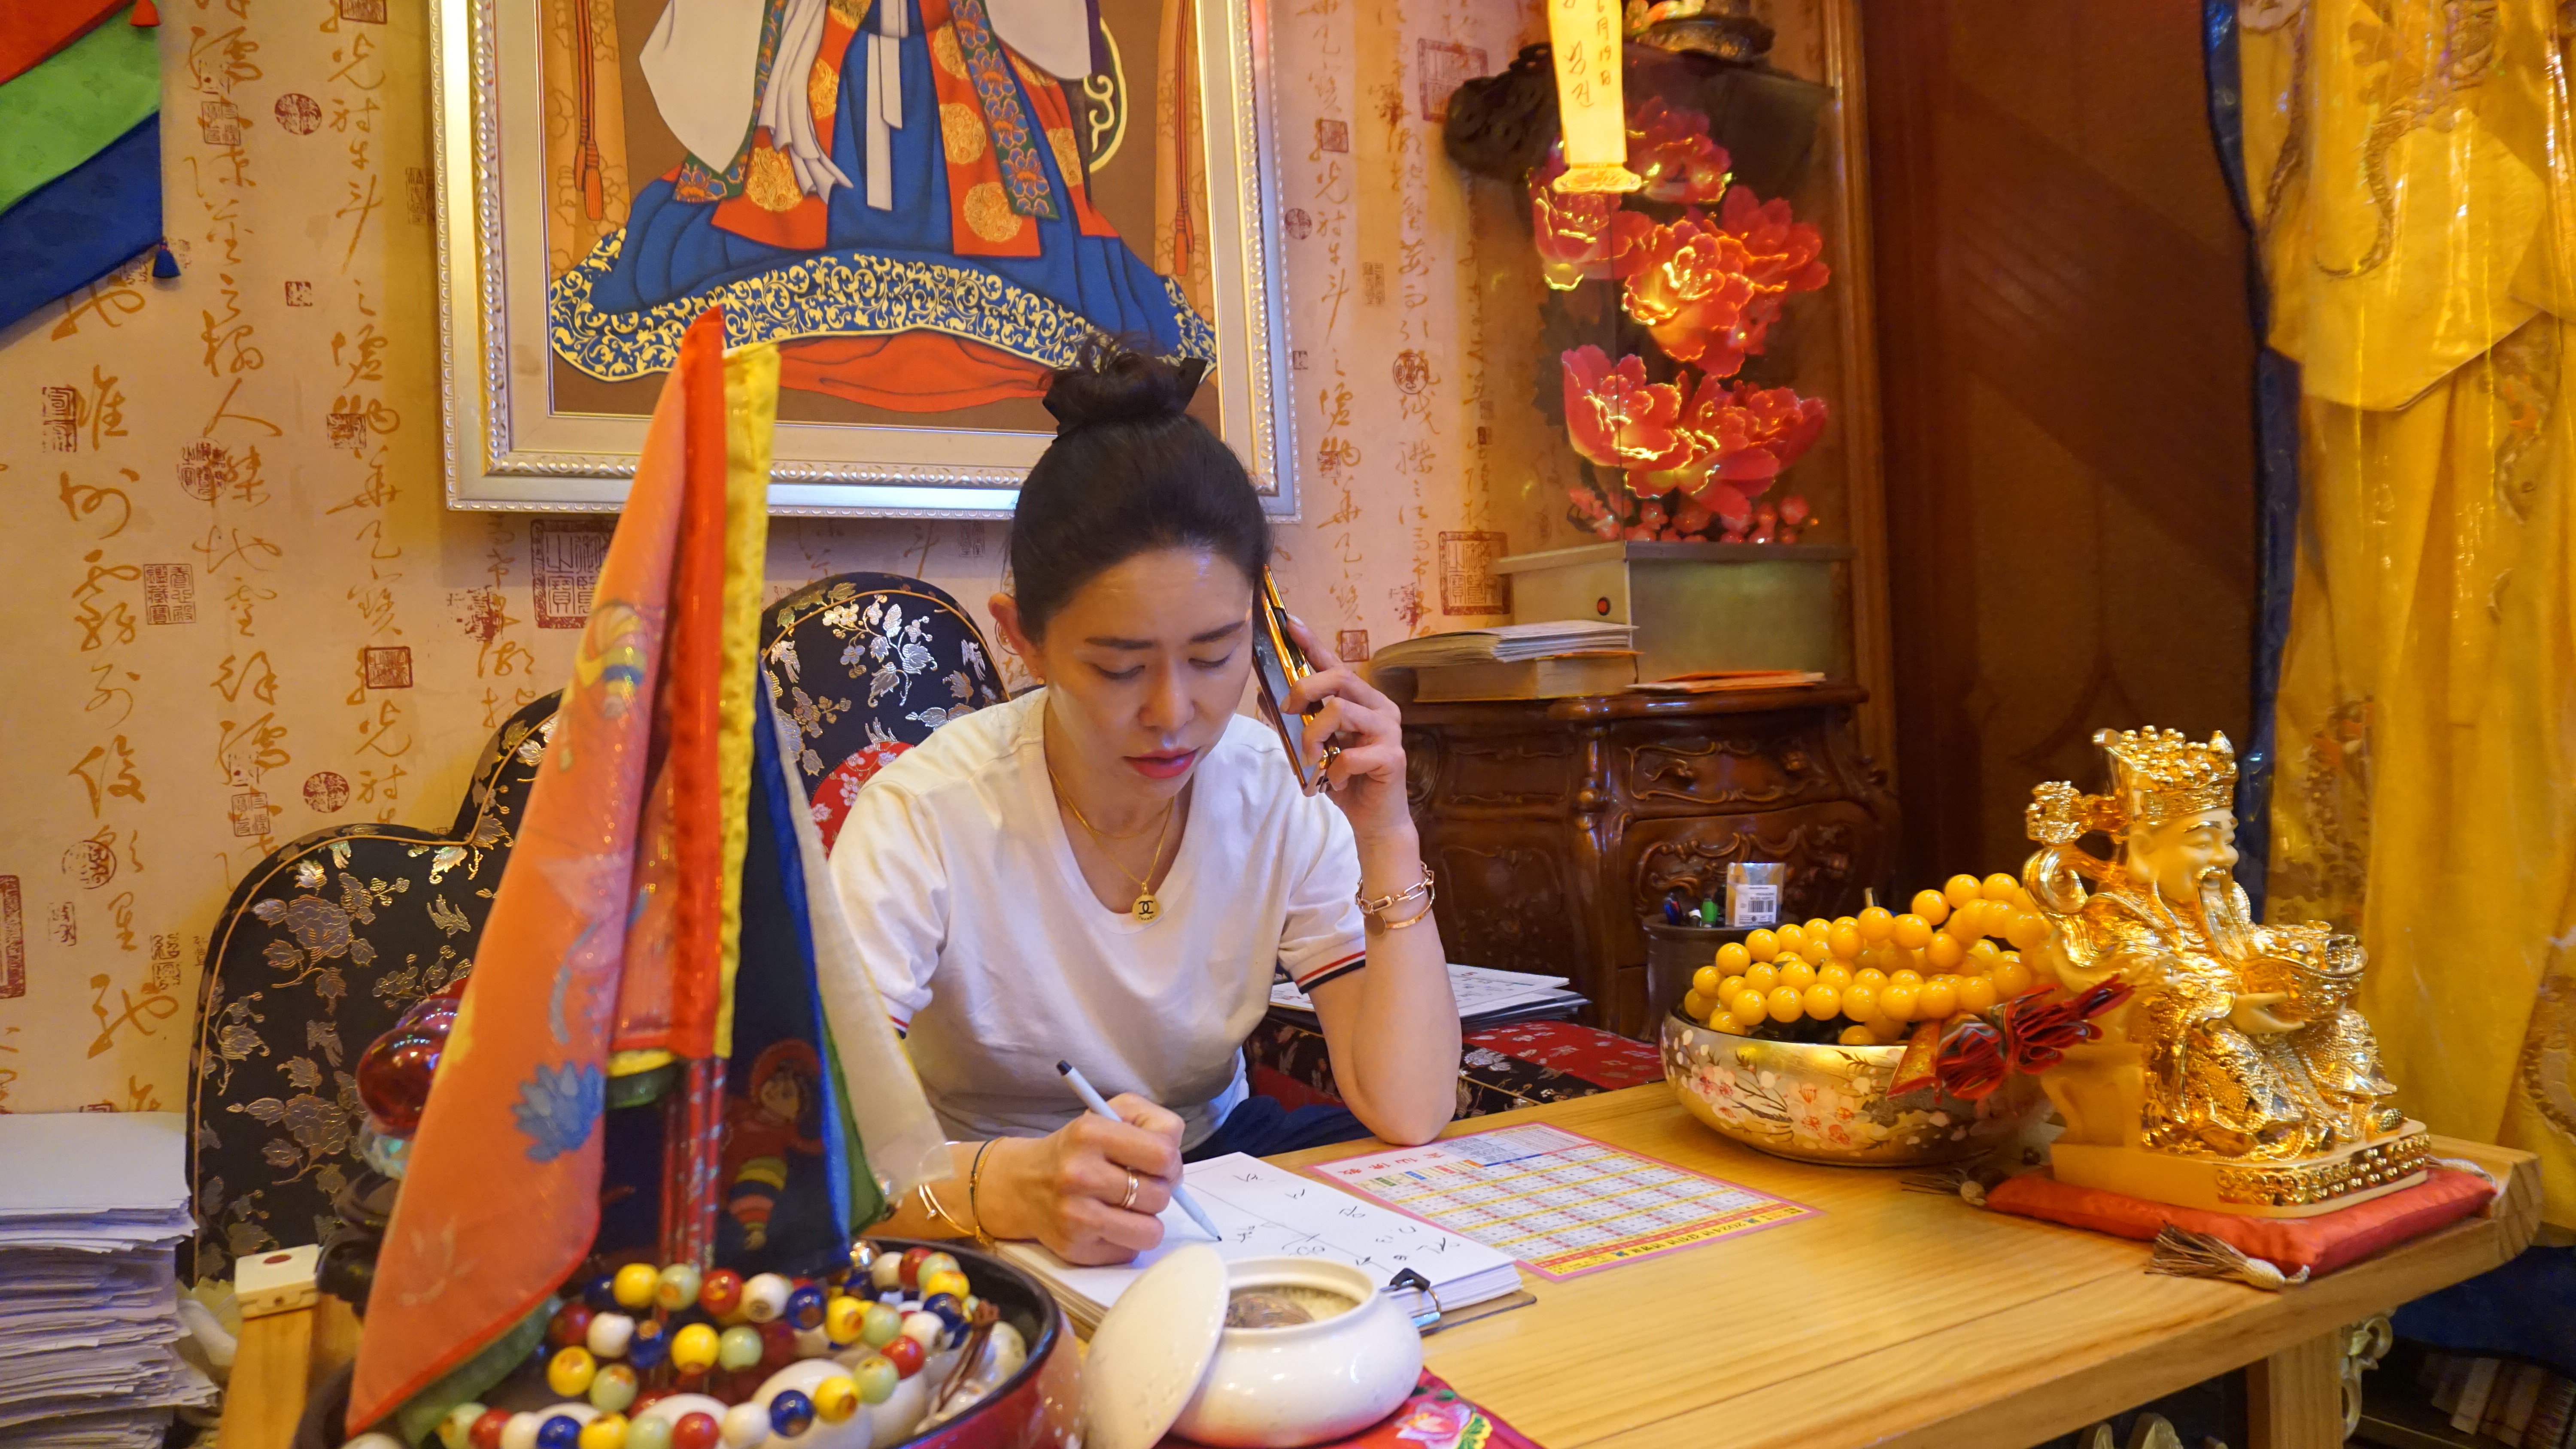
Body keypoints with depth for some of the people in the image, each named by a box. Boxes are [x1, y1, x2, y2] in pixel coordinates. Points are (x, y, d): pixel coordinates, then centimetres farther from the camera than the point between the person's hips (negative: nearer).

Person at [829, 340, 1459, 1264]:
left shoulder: (1283, 795, -11)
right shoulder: (925, 817, -21)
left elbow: (1410, 1116, -15)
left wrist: (1388, 841, -23)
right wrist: (1012, 1185, -49)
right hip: (990, 1227, -2)